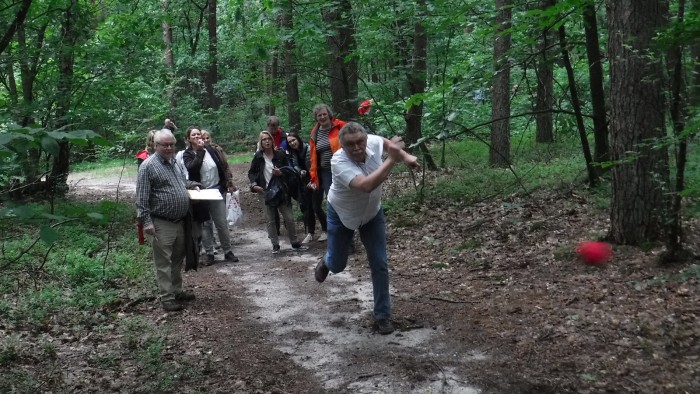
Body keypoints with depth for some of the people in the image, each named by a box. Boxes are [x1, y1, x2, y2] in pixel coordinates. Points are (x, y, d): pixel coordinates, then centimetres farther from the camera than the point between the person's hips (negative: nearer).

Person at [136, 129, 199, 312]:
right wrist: (146, 221, -19)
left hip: (180, 221, 8)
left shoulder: (174, 162, 12)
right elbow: (142, 198, -15)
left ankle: (177, 291, 29)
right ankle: (167, 297, 5)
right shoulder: (148, 166, -12)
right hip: (162, 223, -8)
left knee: (178, 259, 17)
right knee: (164, 262, -1)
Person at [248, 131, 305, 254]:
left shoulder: (280, 155, -1)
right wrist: (254, 184, -9)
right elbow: (251, 172, 8)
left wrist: (281, 173, -14)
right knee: (271, 220, 6)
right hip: (266, 192, 0)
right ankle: (275, 245, 15)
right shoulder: (258, 156, -1)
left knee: (289, 218, 2)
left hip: (281, 191, 0)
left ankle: (294, 243, 16)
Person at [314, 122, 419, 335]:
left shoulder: (373, 142, -23)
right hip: (341, 215, -3)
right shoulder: (339, 161, -38)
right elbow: (366, 185, -53)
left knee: (380, 265, -2)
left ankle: (383, 315, 12)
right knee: (337, 265, 12)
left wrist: (405, 156, -9)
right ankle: (326, 261, 52)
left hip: (372, 213, 3)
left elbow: (386, 142, 5)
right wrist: (392, 159, -51)